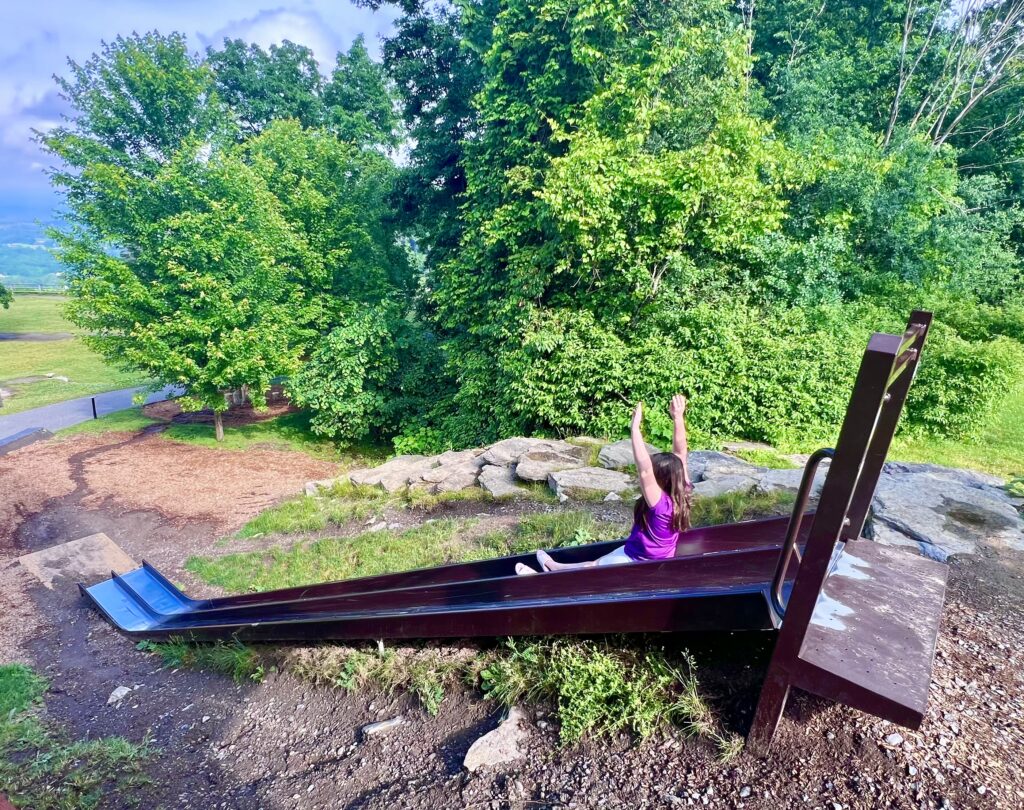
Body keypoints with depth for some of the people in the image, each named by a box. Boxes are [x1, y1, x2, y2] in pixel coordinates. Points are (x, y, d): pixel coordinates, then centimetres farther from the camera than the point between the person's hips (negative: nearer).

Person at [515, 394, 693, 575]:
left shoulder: (660, 504, -35)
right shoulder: (678, 497, -14)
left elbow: (644, 470, -50)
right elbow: (680, 452, -13)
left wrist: (635, 427, -51)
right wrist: (678, 418, -20)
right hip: (653, 559, 7)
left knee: (591, 567, 11)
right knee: (594, 564, 23)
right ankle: (553, 566, 39)